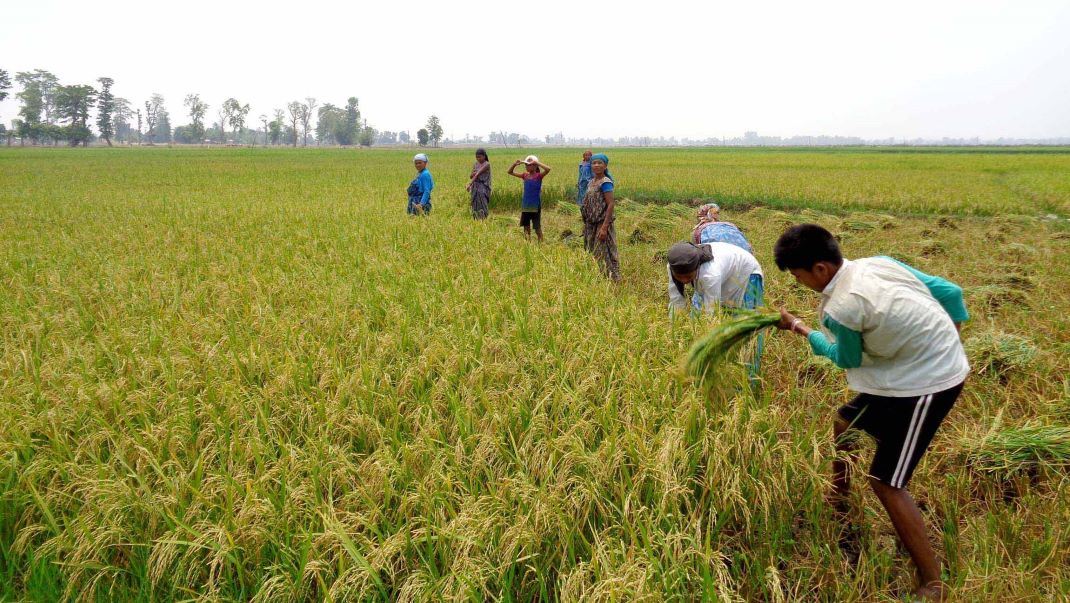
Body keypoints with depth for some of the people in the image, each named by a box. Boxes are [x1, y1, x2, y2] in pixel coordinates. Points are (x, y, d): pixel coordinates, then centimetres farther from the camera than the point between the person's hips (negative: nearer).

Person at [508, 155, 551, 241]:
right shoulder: (525, 175, 6)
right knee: (526, 227, 9)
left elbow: (548, 169, -26)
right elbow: (510, 172, 10)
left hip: (535, 207, -5)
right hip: (525, 206, 5)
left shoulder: (539, 176, -7)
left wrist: (537, 163, -26)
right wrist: (515, 164, -7)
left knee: (537, 227, 1)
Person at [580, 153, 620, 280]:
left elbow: (610, 205, -19)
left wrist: (604, 227, -25)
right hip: (591, 224, 8)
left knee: (604, 254, -4)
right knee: (592, 253, 16)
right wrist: (586, 224, 14)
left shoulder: (605, 182, -14)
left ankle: (613, 280, 5)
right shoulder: (591, 182, 10)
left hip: (602, 223, -8)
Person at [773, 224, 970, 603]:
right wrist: (947, 335, 19)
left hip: (926, 384, -10)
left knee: (886, 483, -2)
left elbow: (847, 359, -3)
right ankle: (837, 514, 42)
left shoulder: (839, 310, -25)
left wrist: (800, 329, 7)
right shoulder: (879, 262, -3)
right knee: (845, 423, 22)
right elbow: (949, 291, 4)